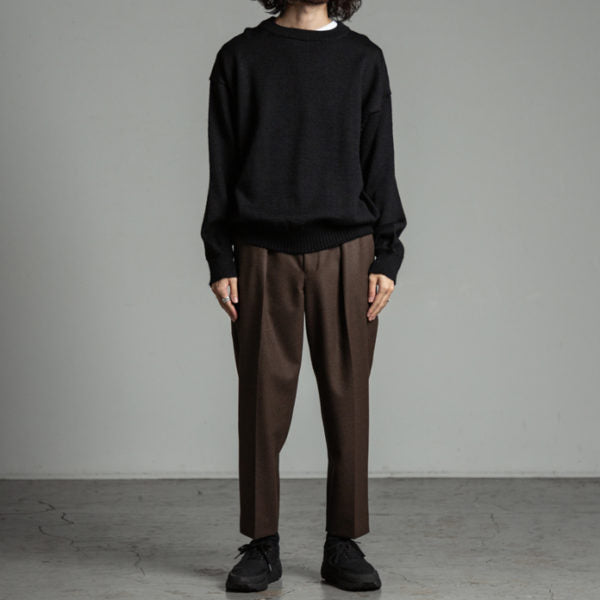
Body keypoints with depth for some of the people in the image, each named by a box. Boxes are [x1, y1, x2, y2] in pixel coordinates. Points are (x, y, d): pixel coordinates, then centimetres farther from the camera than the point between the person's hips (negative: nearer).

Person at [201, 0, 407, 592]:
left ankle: (343, 545, 13)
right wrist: (219, 260, 0)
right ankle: (262, 546, 14)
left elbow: (380, 164, 8)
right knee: (263, 400, 2)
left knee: (347, 399, 2)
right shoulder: (240, 57, 8)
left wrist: (386, 258, 0)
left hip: (345, 253, 1)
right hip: (263, 257, 0)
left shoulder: (363, 58, 10)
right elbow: (222, 167, 7)